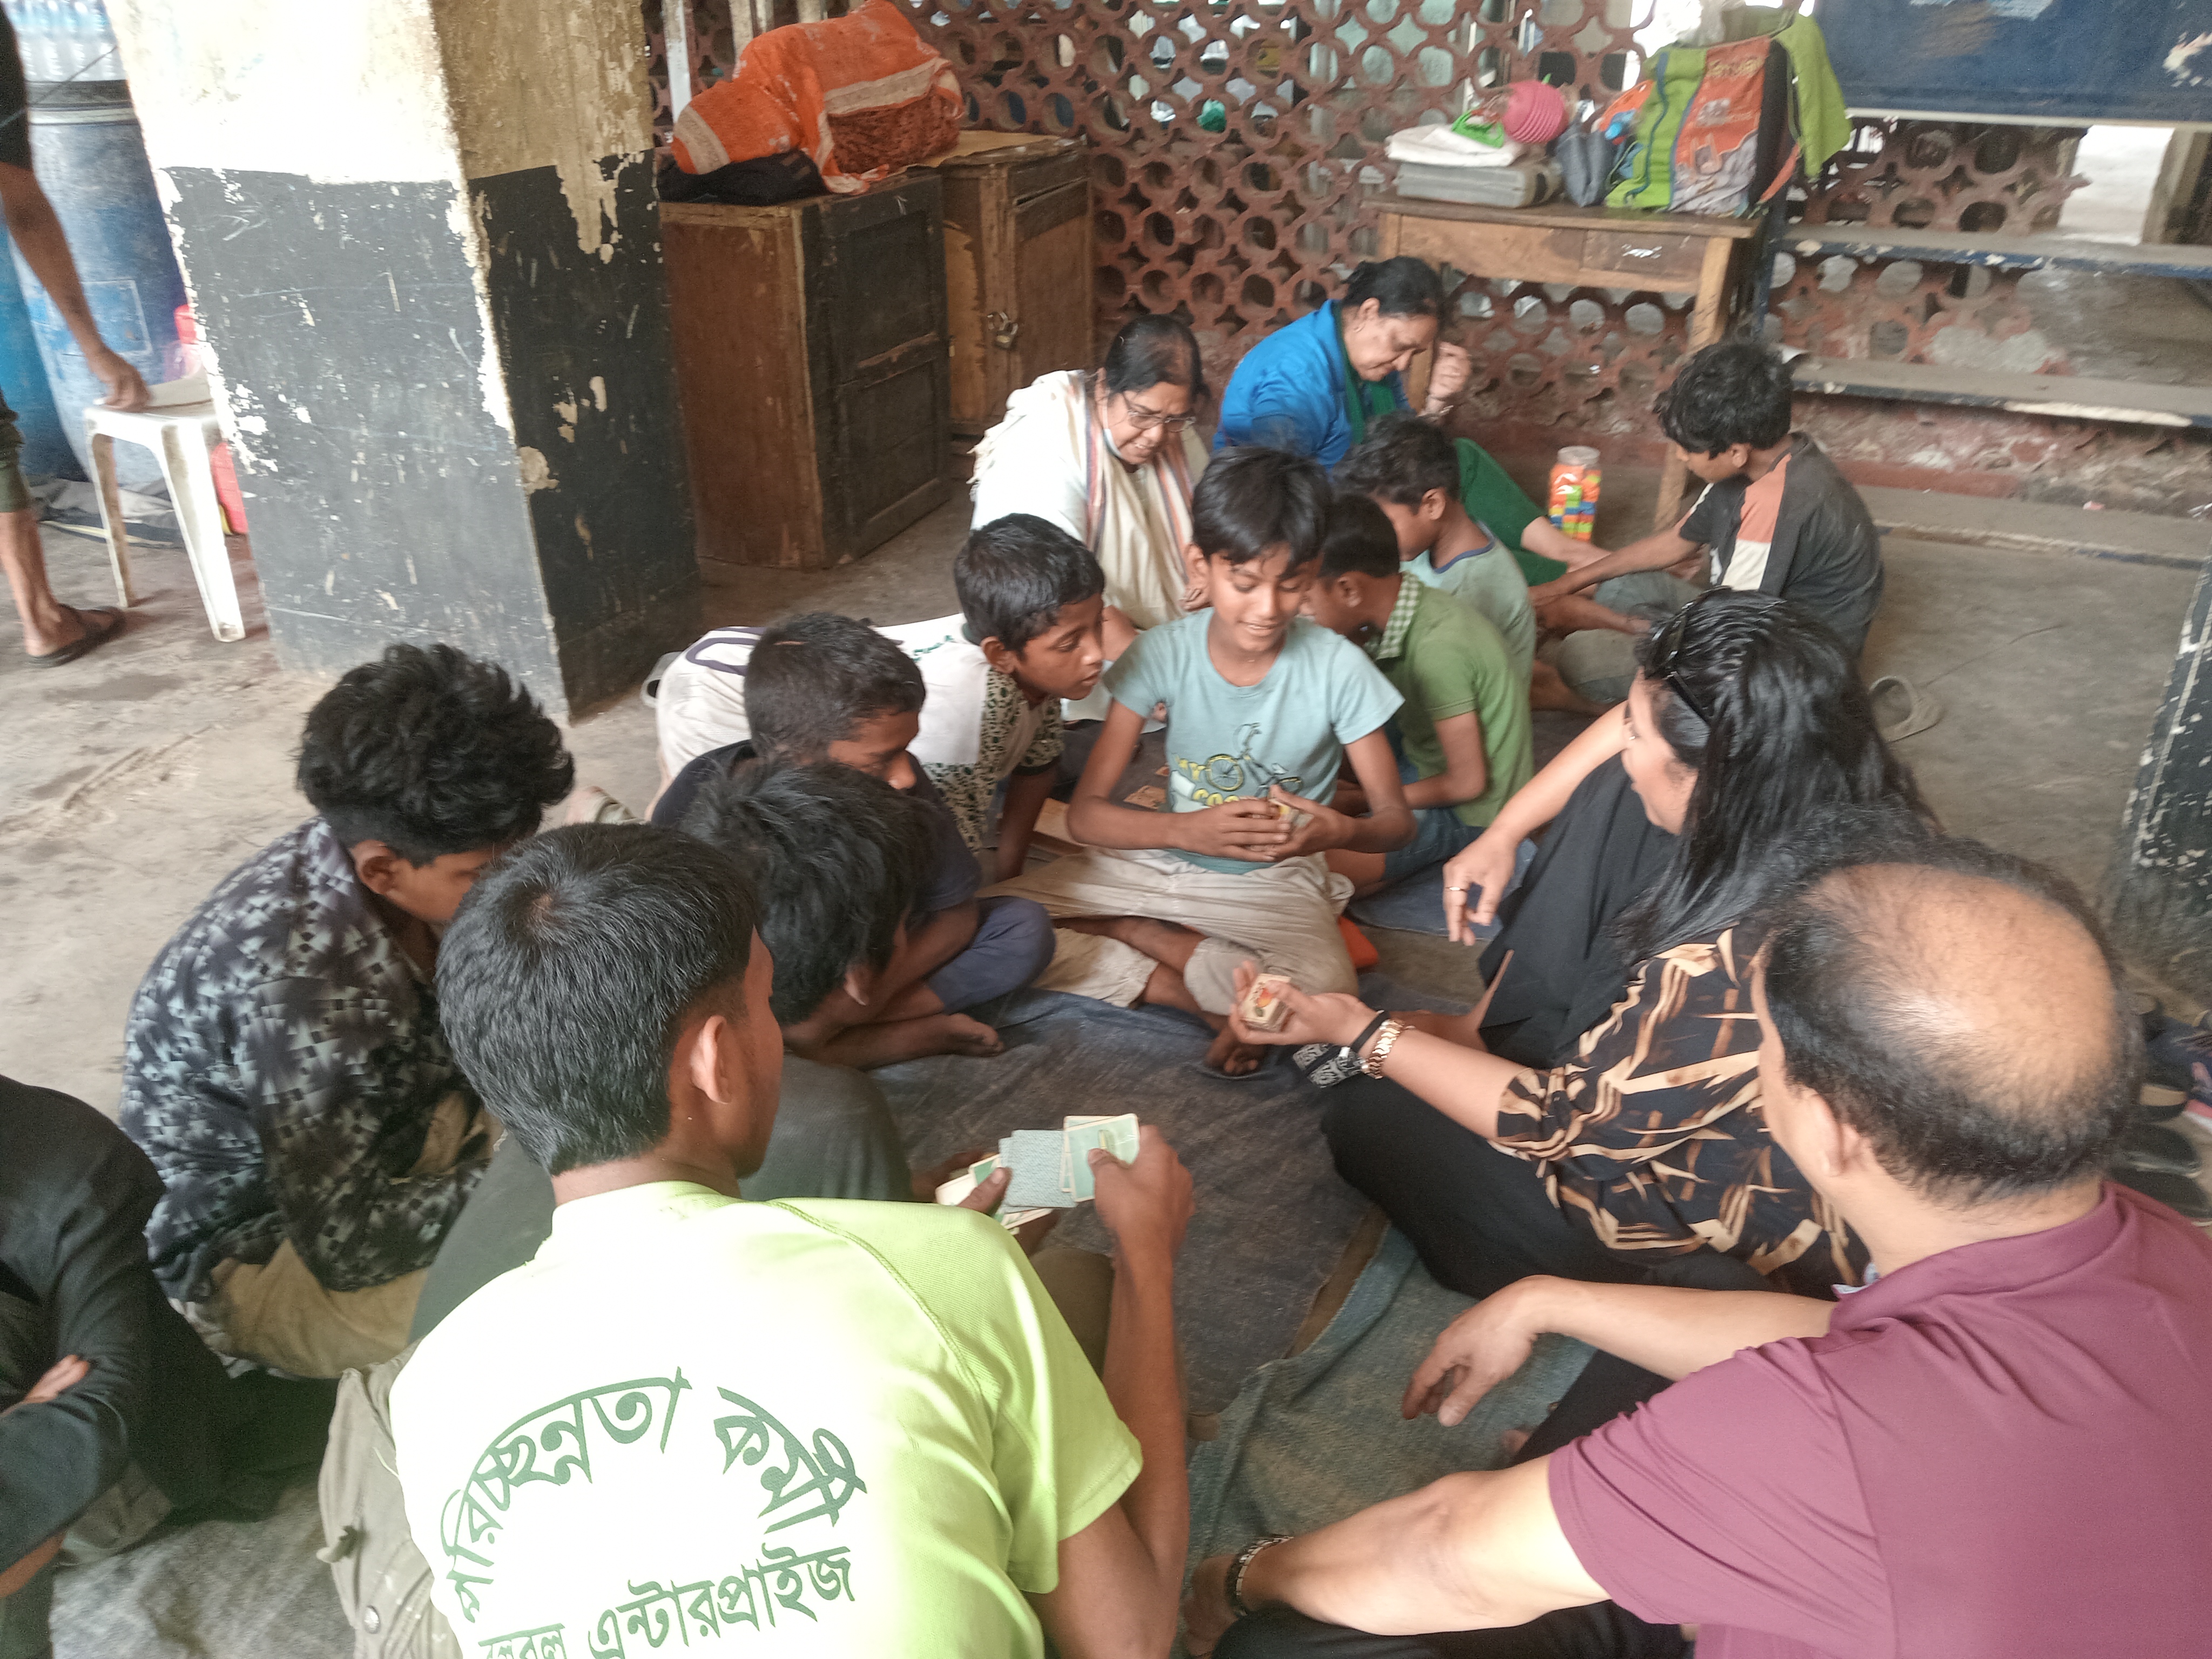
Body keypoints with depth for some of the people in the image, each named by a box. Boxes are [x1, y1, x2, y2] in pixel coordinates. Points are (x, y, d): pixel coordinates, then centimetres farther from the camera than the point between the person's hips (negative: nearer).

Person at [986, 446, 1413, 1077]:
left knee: (1325, 988, -35)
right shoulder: (1163, 653, -13)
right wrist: (1190, 829, -31)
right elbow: (1085, 813, -12)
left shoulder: (1337, 668, -15)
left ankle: (1135, 934, -11)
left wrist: (1342, 830, -31)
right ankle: (1211, 998, -15)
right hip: (1162, 858, 2)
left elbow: (1397, 820, -6)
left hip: (1274, 880, -2)